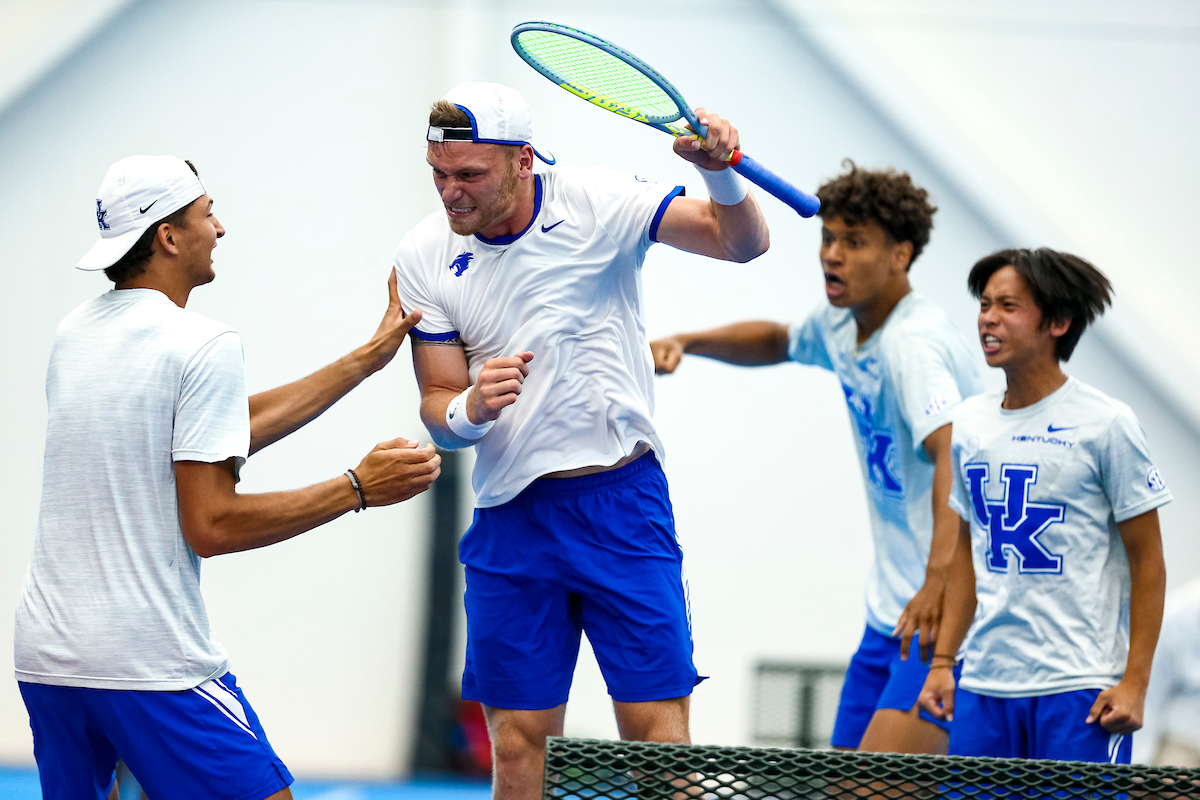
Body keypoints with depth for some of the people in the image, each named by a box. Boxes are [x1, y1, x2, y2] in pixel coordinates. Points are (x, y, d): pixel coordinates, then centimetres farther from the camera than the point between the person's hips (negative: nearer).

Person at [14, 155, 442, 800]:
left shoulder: (76, 333, 13)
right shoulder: (202, 344, -11)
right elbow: (211, 526, -15)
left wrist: (369, 357, 23)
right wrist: (358, 489, -7)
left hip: (43, 657, 8)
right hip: (151, 664, -8)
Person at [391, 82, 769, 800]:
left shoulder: (598, 203, -8)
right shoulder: (424, 256, 0)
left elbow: (743, 241, -8)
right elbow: (437, 407, 3)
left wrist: (720, 170, -28)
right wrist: (472, 408, -20)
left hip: (621, 504, -2)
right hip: (509, 519, 3)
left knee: (657, 729, -8)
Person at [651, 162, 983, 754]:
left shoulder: (913, 343, -20)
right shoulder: (839, 326, 10)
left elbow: (955, 459, -36)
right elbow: (779, 342, 34)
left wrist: (939, 579, -50)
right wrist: (688, 343, 16)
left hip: (948, 614, -9)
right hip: (889, 615, 9)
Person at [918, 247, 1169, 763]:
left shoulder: (1105, 424, -6)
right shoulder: (970, 422, 11)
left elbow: (1148, 562, -4)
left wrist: (1134, 682, -11)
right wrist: (942, 662, 12)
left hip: (1079, 689, -5)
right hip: (984, 683, 5)